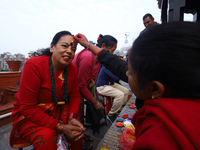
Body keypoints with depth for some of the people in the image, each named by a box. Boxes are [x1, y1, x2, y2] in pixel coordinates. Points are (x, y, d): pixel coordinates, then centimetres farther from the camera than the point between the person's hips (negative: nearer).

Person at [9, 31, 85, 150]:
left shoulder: (73, 69, -8)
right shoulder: (34, 65, -23)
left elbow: (75, 96, -1)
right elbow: (28, 108, -23)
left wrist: (72, 117, -20)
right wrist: (60, 127, -28)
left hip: (57, 111, 5)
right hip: (29, 115, -4)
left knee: (77, 131, -9)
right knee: (46, 136, -30)